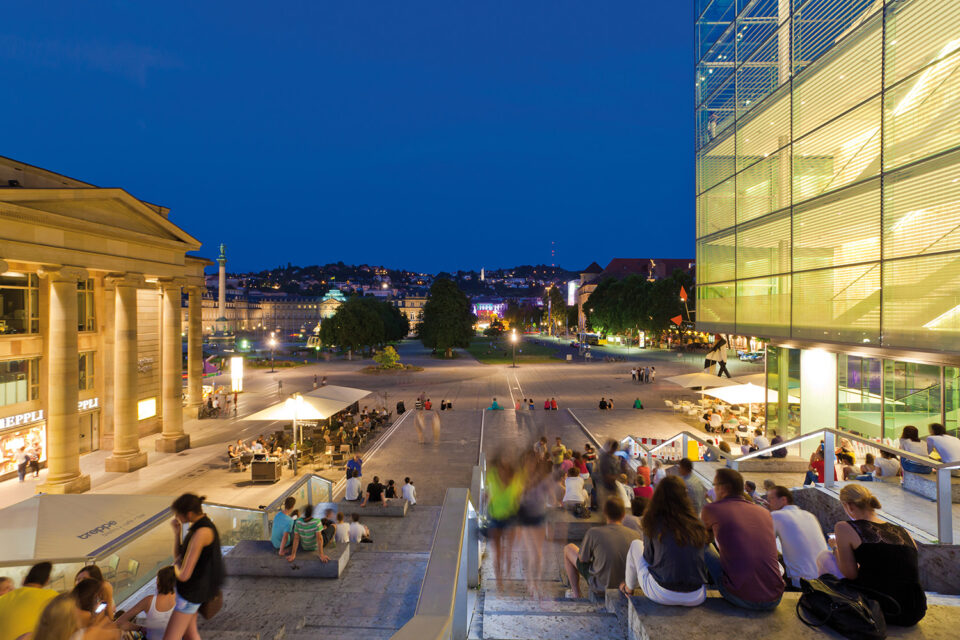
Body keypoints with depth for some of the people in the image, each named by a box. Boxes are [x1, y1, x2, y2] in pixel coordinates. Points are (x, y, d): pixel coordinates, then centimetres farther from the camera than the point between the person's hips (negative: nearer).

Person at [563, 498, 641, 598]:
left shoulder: (593, 533, -22)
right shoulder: (635, 535, -14)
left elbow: (582, 559, -8)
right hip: (626, 584, 3)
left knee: (568, 548, 14)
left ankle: (576, 594, 22)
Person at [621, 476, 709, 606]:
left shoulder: (654, 522, -9)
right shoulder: (696, 525, -2)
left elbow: (648, 558, 2)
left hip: (662, 595, -3)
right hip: (696, 599, 3)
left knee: (636, 545, 17)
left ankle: (628, 588, 35)